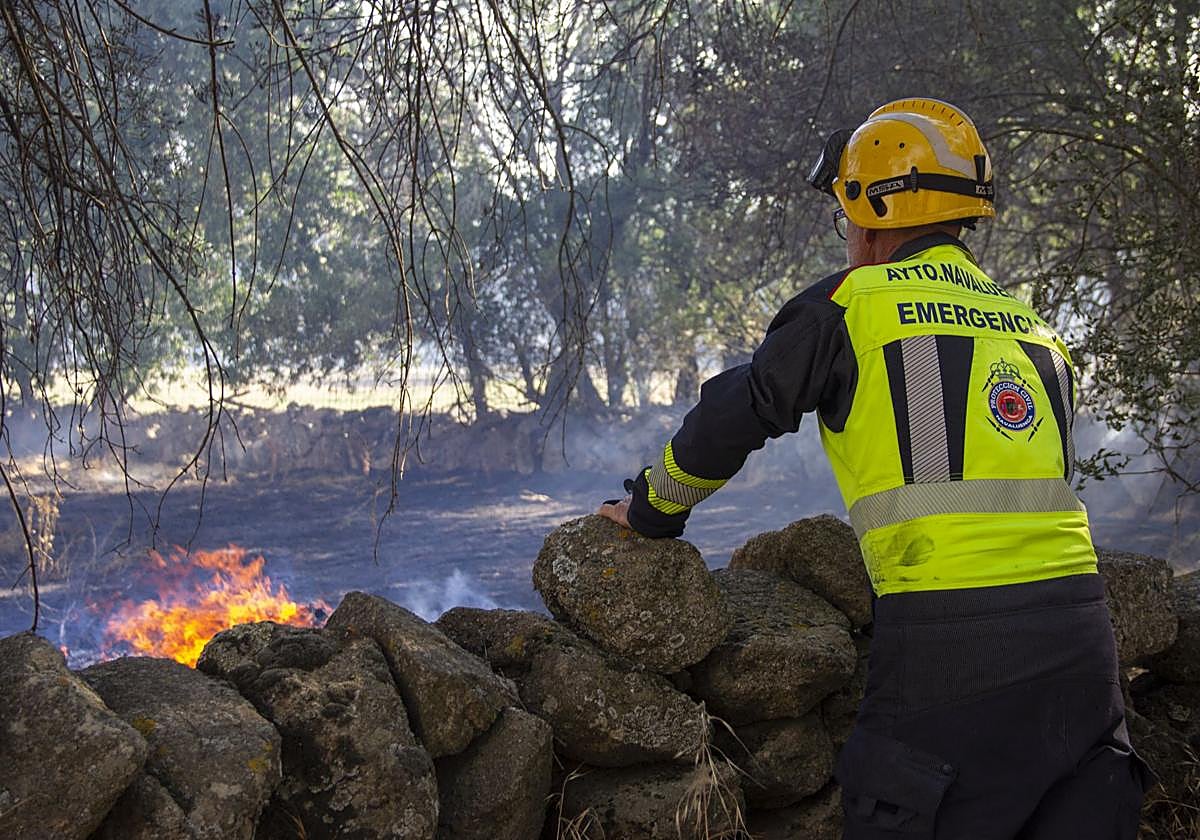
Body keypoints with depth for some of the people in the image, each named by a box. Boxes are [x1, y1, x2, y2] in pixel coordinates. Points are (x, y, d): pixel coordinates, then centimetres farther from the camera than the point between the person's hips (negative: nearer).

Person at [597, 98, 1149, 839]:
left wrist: (653, 511, 23)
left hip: (952, 642, -5)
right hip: (1081, 638, 6)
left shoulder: (850, 304, 1)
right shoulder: (1037, 328, 19)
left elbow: (733, 418, 6)